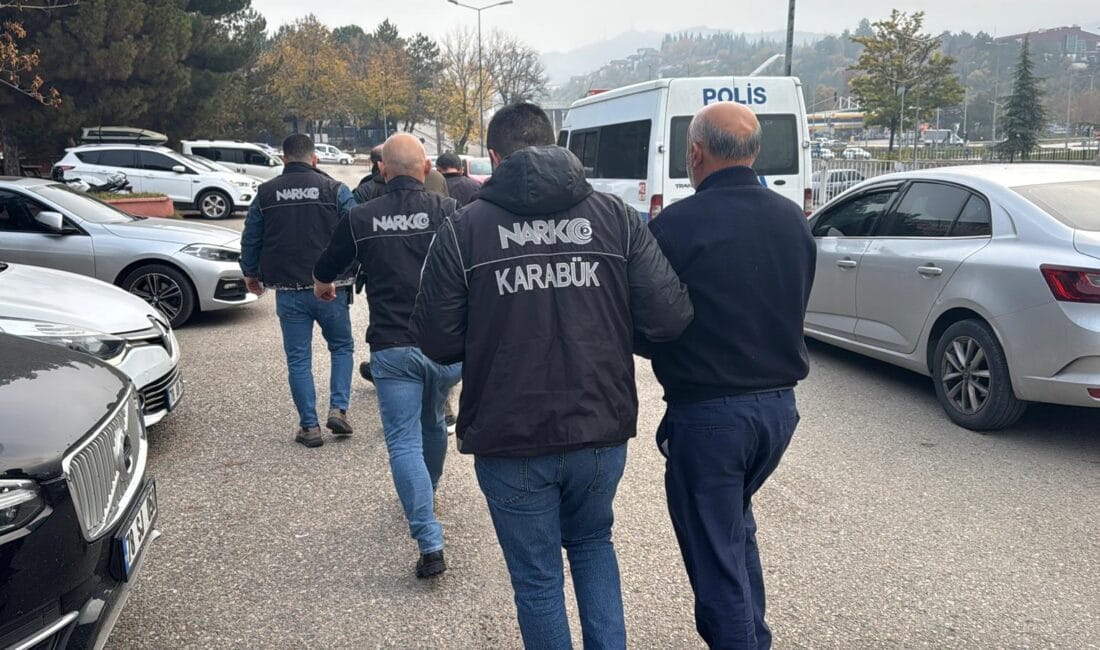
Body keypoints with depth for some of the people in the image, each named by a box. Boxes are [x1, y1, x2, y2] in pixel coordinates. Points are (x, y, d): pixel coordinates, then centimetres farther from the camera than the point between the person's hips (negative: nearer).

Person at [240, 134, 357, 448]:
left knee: (298, 359, 7)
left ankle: (309, 426, 8)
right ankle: (338, 408, 3)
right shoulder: (334, 189, -3)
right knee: (342, 347, 16)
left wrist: (251, 273, 27)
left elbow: (250, 239, 11)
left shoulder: (265, 193, 4)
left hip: (288, 291, 1)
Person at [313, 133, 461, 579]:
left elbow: (323, 274, 15)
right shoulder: (446, 211, -2)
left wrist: (323, 289, 38)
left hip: (392, 348, -2)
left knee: (404, 442, 1)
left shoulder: (361, 219, 0)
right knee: (433, 424, 25)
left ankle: (431, 545, -8)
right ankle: (428, 495, 48)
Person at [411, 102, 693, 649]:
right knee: (591, 542, 29)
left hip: (510, 441, -2)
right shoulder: (615, 216, -3)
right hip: (601, 431, 3)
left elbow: (438, 342, -7)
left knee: (537, 578, 16)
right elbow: (670, 317, -8)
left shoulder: (463, 229, -8)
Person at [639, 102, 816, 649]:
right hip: (779, 404, 7)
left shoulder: (675, 225, -17)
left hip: (707, 412, -7)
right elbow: (793, 310, 12)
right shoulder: (793, 220, 2)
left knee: (715, 554, 7)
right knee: (736, 526, 27)